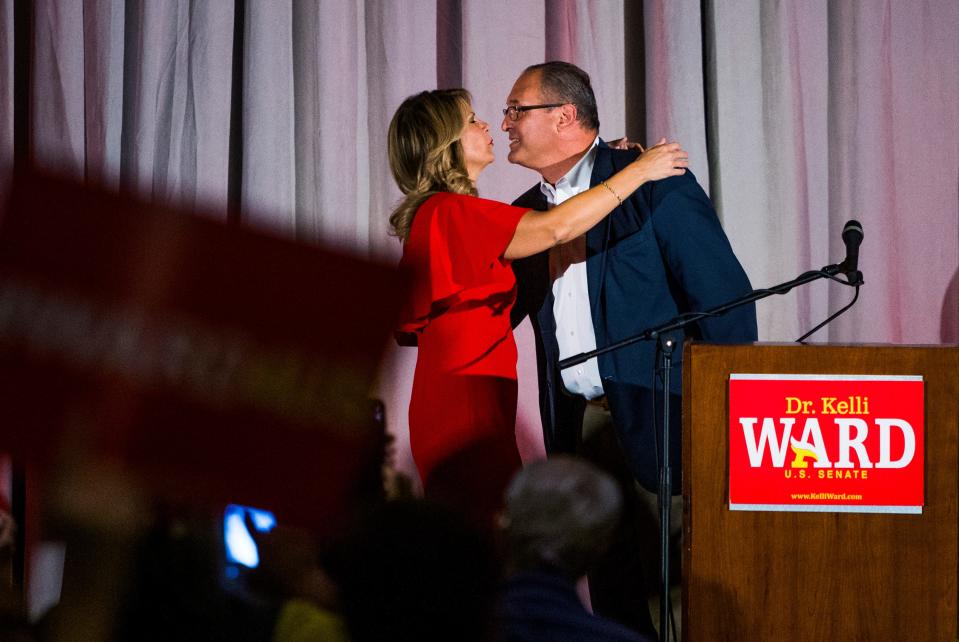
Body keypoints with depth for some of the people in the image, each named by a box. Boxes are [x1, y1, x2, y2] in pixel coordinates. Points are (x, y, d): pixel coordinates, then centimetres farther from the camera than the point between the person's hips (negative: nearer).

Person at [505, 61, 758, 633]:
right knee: (609, 574, 8)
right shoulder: (527, 212, 13)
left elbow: (726, 297, -9)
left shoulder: (654, 185, -7)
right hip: (577, 424, 6)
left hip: (655, 413, -6)